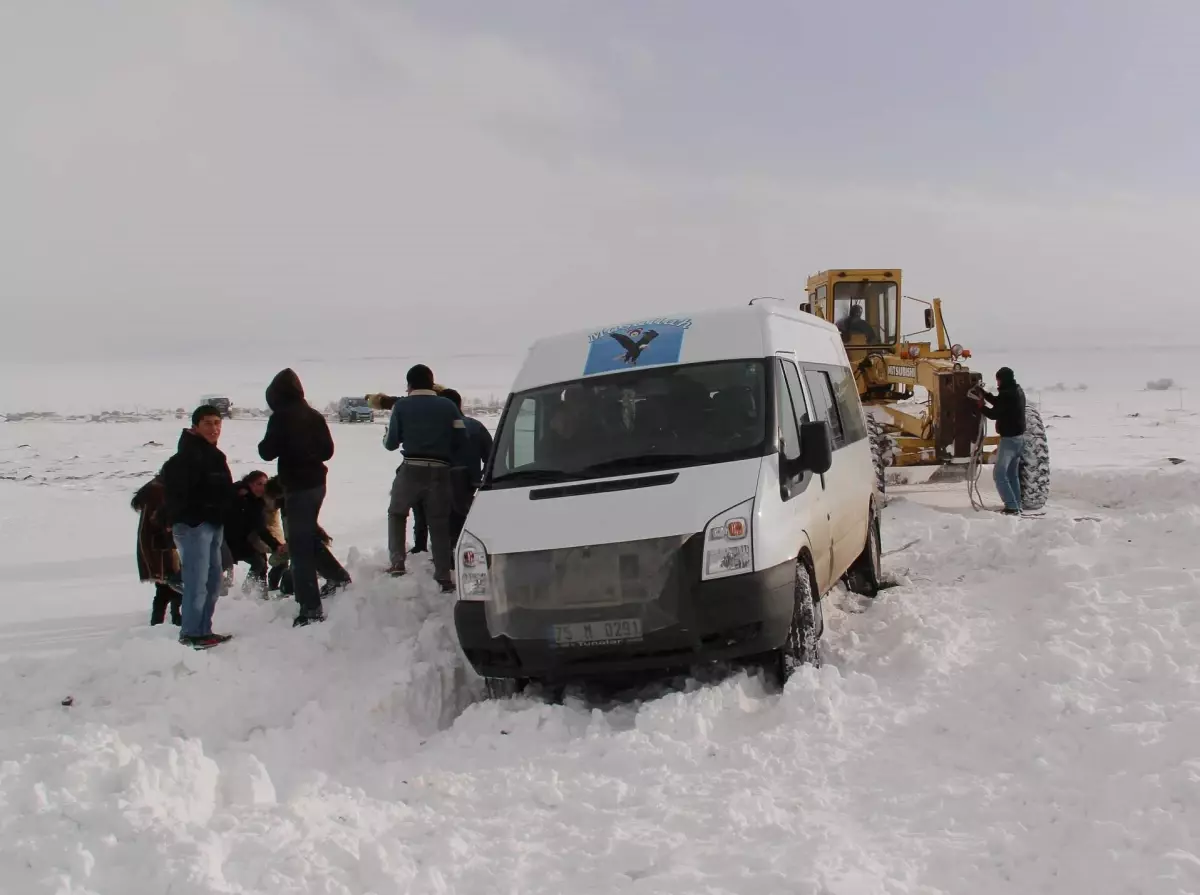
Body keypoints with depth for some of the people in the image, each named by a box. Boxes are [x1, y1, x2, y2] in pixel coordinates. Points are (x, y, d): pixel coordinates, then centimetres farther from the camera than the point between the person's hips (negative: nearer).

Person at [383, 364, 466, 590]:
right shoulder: (448, 405, 7)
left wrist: (387, 437, 24)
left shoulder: (401, 405, 1)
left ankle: (397, 562, 8)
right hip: (440, 471, 1)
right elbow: (461, 439, 2)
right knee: (439, 523, 9)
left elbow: (391, 443, 1)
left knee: (397, 513, 21)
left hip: (412, 469, -1)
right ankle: (443, 578, 8)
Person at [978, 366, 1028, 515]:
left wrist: (982, 407, 1)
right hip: (1019, 437, 10)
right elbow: (1000, 403, 20)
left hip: (1009, 438, -10)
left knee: (999, 474, -7)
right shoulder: (1017, 391, 9)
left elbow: (995, 414, -17)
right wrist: (984, 394, 18)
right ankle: (1016, 506, 19)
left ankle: (1012, 507, -12)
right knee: (1012, 473, 16)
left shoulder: (1008, 394, -21)